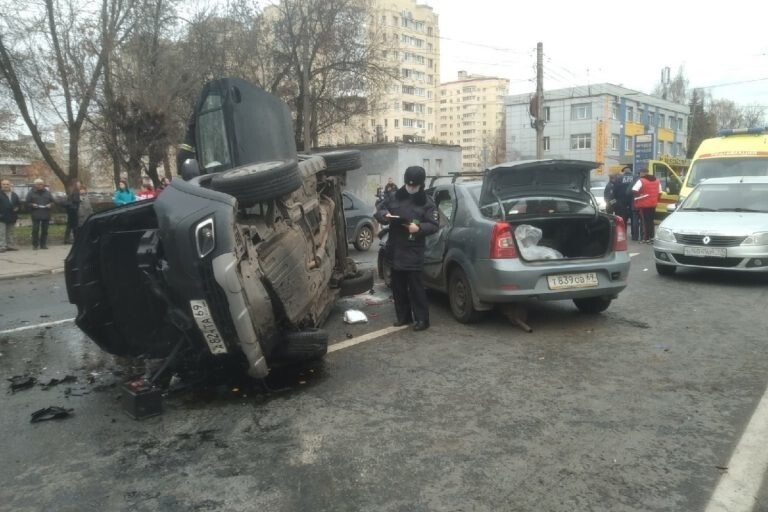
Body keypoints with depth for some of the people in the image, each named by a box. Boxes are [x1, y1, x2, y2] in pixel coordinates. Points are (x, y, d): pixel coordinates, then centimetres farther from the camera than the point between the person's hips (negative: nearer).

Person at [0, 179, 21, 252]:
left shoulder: (14, 195, 14)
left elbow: (19, 204, 18)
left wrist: (17, 208, -2)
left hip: (12, 218, 5)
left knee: (11, 233, 12)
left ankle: (11, 246, 18)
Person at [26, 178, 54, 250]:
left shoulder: (47, 192, 12)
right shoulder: (31, 193, 5)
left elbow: (52, 201, 14)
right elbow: (28, 203, 5)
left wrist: (50, 205, -7)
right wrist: (32, 205, -14)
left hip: (46, 215, 2)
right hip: (36, 215, -2)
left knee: (45, 230, 4)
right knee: (35, 230, -6)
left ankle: (43, 244, 12)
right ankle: (35, 244, 2)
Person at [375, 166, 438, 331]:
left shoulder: (427, 202, -2)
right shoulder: (394, 197, 7)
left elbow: (434, 225, -6)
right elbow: (379, 211, 11)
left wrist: (419, 228, -24)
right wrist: (385, 215, -12)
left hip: (414, 252, -4)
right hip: (395, 250, 5)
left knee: (415, 286, -4)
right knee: (398, 286, 13)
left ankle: (422, 319, 5)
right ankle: (403, 316, 25)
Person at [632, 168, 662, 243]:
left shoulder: (641, 181, -11)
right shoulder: (657, 181, 12)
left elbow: (634, 190, -23)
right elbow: (659, 193, 14)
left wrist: (639, 195, -6)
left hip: (643, 205, -6)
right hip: (653, 204, 6)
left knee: (644, 221, -1)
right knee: (651, 221, 15)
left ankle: (646, 238, -3)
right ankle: (651, 237, 18)